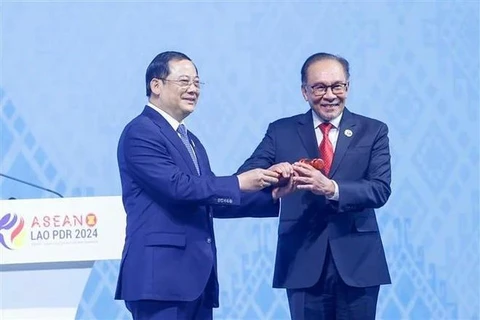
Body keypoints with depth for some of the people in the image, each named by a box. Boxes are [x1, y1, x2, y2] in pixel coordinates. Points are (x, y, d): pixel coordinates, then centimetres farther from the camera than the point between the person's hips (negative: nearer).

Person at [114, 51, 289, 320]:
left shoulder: (190, 141, 22)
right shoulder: (141, 132, -7)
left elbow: (214, 199, 18)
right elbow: (177, 186, -18)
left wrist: (271, 196, 7)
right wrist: (239, 183, -14)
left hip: (195, 275, 9)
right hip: (161, 274, -9)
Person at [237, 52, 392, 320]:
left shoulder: (373, 131, 5)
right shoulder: (282, 132, 6)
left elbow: (380, 189, -8)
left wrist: (331, 188, -25)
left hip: (357, 263, 0)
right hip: (303, 263, 0)